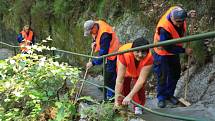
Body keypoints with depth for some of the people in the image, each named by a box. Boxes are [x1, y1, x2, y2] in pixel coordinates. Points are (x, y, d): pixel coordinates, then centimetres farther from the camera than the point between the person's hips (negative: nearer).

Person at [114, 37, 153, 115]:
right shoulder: (124, 54, -46)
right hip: (125, 68, 0)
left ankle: (138, 107, 10)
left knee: (140, 87, -10)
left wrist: (130, 96, -49)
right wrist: (117, 99, -46)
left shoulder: (149, 58, -41)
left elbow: (141, 80, -41)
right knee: (124, 86, -6)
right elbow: (120, 79, -45)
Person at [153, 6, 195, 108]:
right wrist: (184, 50, -28)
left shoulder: (179, 18, -19)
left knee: (175, 74, 16)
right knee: (162, 77, 1)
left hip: (174, 52, 7)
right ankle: (161, 97, 21)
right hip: (162, 54, -7)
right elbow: (167, 47, -31)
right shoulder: (164, 28, -38)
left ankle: (169, 94, 34)